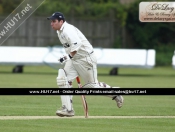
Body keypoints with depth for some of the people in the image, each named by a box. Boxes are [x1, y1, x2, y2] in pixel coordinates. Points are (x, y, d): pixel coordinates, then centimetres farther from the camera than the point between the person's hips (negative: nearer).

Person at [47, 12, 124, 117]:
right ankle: (68, 109, -5)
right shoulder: (60, 31, 9)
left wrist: (69, 56, -36)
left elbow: (77, 43, -37)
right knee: (62, 80, -6)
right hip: (73, 60, 9)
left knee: (92, 85, 1)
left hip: (86, 59, -9)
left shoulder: (68, 30, -23)